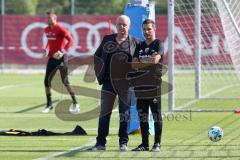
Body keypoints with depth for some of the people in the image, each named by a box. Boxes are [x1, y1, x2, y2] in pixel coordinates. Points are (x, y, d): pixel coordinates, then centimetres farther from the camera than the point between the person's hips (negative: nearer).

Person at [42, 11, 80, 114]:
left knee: (65, 81, -5)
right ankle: (49, 104, 16)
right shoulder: (47, 30, 10)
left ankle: (75, 103, 6)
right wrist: (47, 50, 11)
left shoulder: (60, 29, -13)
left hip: (61, 57, -7)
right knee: (47, 81, 4)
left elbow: (70, 40, -19)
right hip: (52, 58, 7)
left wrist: (63, 51, -27)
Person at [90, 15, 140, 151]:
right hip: (108, 82, 2)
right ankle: (101, 143, 6)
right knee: (104, 113, 2)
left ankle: (123, 143, 8)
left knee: (125, 113, 1)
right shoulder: (107, 40, 9)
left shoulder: (134, 43, 3)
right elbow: (96, 58, 15)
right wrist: (99, 75, 8)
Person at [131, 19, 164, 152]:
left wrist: (141, 60, -1)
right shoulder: (140, 46, 17)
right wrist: (149, 59, -6)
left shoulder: (158, 44, -1)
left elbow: (155, 60, -16)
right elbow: (134, 63, 9)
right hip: (141, 84, 6)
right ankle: (144, 143, 12)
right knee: (142, 115, 7)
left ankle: (157, 144, -3)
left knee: (156, 115, -6)